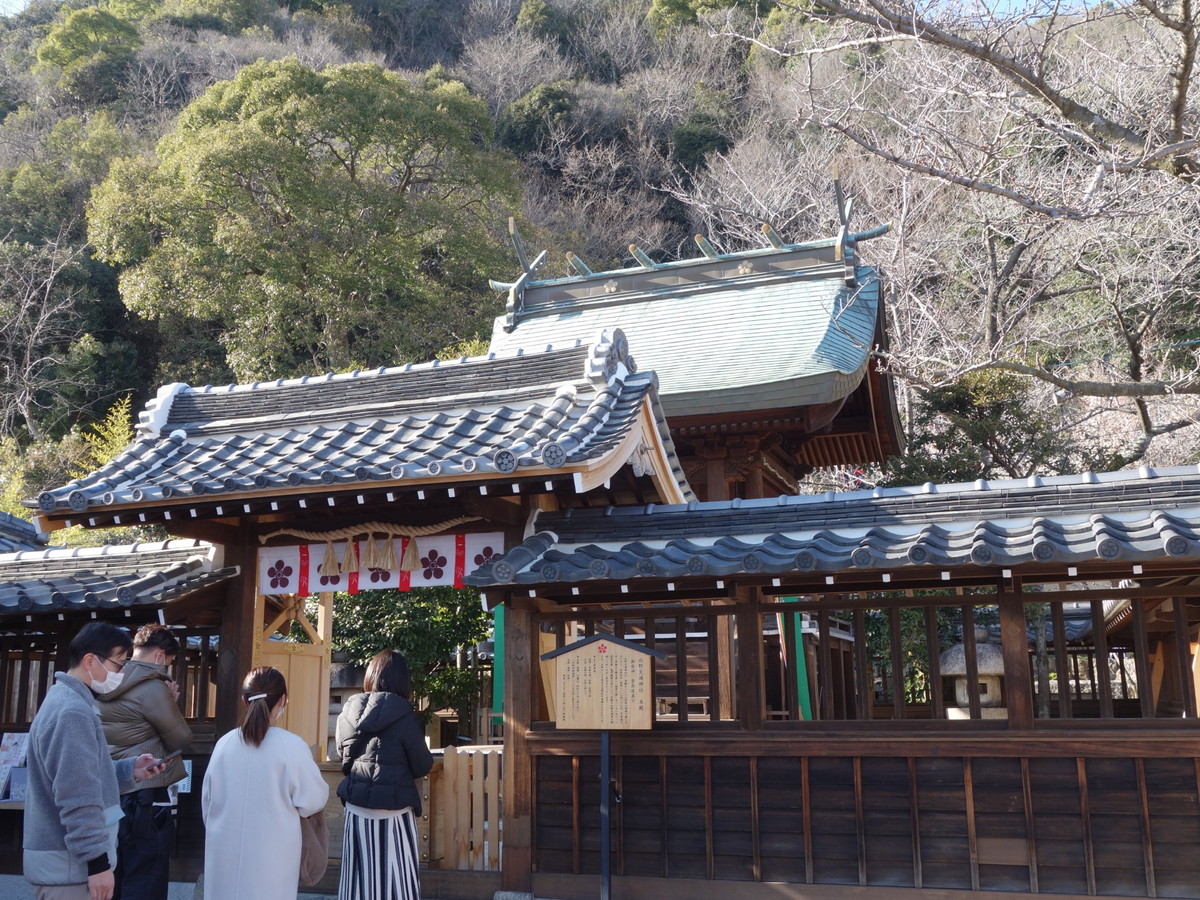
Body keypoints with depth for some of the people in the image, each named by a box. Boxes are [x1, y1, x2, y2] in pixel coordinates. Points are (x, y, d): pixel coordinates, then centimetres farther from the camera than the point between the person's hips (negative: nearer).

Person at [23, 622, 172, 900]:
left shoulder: (65, 700, 14)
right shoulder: (72, 711, -20)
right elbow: (78, 798, -24)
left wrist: (130, 770, 7)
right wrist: (98, 861, -21)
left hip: (63, 859, 10)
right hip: (69, 864, -10)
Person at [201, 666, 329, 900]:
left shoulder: (224, 743, -2)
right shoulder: (292, 746, -15)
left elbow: (207, 799, 9)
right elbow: (313, 800, -7)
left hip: (225, 849, 4)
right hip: (271, 853, -4)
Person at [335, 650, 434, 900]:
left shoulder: (349, 712, 2)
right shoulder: (402, 715, -12)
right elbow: (422, 766, -4)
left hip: (356, 808, 4)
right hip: (393, 809, -4)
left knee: (359, 879, 11)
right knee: (395, 878, 3)